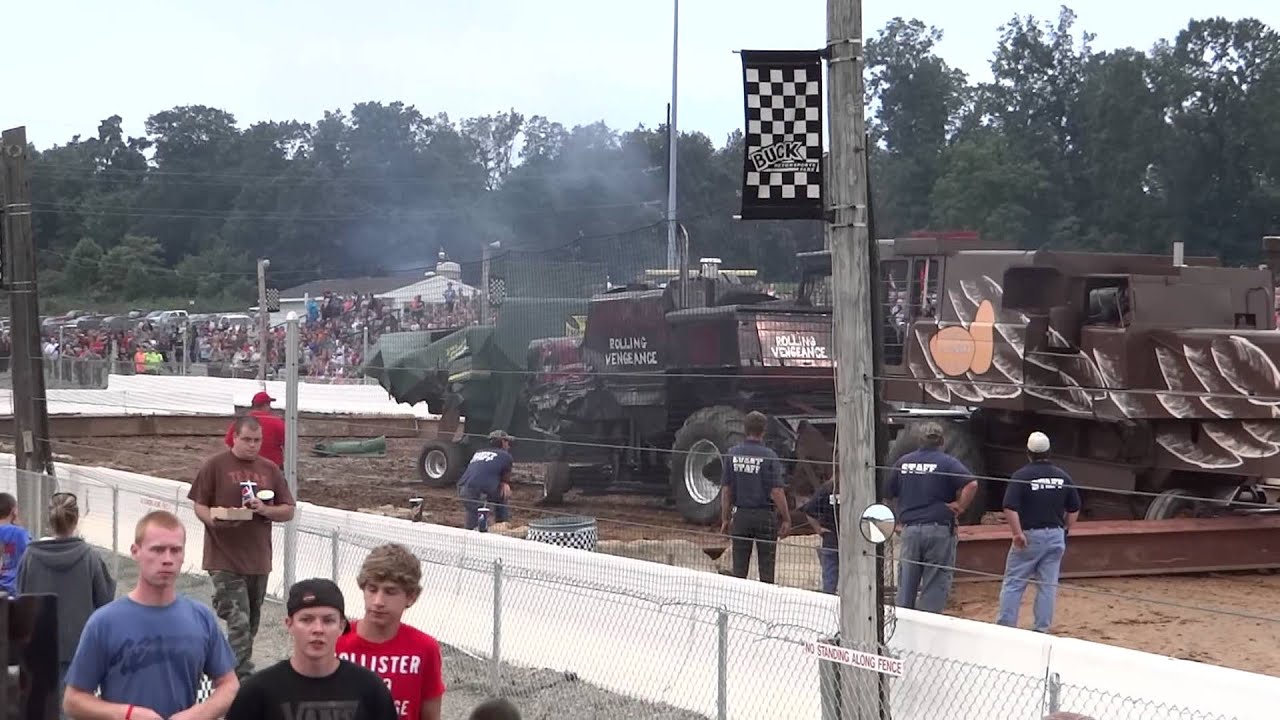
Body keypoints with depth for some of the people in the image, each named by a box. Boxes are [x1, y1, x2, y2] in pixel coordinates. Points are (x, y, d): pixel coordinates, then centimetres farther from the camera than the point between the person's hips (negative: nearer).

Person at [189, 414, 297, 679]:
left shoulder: (270, 470, 9)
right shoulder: (215, 466, -2)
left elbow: (289, 511, 10)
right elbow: (199, 506, 0)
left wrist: (266, 510, -10)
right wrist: (216, 521, -21)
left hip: (259, 559, 5)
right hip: (224, 559, -5)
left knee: (250, 624, 13)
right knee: (239, 623, -13)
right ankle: (242, 680, -12)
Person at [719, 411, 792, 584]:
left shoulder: (732, 454, -1)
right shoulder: (769, 456, -11)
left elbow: (725, 490, 2)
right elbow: (776, 492, -13)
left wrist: (725, 519, 9)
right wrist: (786, 519, -5)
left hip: (740, 514, 3)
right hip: (765, 515, -3)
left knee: (739, 568, 8)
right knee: (766, 568, 5)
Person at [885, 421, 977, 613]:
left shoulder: (903, 462, 8)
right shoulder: (948, 463, -5)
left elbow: (887, 494, 12)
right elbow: (971, 484, -20)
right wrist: (961, 506, -8)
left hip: (909, 530, 4)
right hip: (939, 530, -4)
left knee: (906, 584, 11)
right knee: (936, 583, 2)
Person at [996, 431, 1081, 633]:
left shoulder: (1021, 476, -10)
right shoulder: (1063, 476, 5)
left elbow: (1010, 508, -20)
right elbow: (1074, 509, 12)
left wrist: (1017, 533, -15)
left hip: (1029, 536, -4)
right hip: (1055, 536, 4)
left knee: (1013, 583, 2)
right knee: (1048, 585, 8)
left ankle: (1005, 627, 0)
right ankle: (1042, 629, 10)